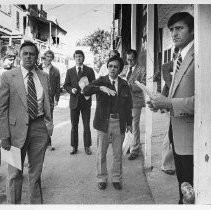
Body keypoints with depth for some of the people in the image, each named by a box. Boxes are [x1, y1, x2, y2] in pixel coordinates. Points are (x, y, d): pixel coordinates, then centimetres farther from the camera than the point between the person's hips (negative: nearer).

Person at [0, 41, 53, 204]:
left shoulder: (44, 77, 7)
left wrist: (49, 125, 7)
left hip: (40, 128, 4)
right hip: (17, 129, -3)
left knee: (36, 172, 16)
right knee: (15, 173, 8)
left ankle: (37, 203, 32)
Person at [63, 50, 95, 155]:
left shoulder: (89, 70, 4)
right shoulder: (70, 71, 9)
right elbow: (66, 85, 8)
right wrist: (71, 89, -12)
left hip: (86, 100, -1)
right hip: (74, 100, 1)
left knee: (86, 125, 4)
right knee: (74, 125, 7)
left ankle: (87, 147, 14)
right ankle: (74, 147, 16)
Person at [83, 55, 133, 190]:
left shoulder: (124, 84, 7)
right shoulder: (101, 81, 0)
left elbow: (128, 105, 11)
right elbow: (86, 91, -18)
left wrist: (129, 123, 10)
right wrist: (101, 88, -33)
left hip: (119, 123, 2)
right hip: (104, 122, -1)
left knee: (118, 153, 10)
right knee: (101, 153, 8)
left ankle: (117, 179, 26)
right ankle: (102, 179, 24)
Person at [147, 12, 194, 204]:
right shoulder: (179, 59, 14)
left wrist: (168, 103, -21)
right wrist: (162, 102, 3)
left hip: (190, 136, -9)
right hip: (177, 133, 9)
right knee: (182, 182, 22)